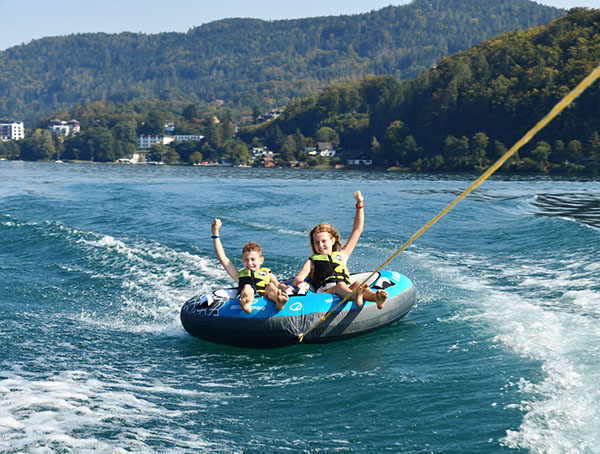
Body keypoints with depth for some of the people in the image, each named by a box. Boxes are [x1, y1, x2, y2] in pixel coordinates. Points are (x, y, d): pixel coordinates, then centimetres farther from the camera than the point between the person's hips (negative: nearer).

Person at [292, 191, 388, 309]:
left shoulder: (342, 255, 31)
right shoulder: (312, 262, 26)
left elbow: (357, 230, 32)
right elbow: (296, 279, 10)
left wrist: (359, 205, 27)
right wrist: (300, 283, -17)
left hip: (347, 292, 3)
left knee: (357, 284, -31)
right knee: (340, 286, -36)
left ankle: (377, 298, -63)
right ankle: (356, 298, -71)